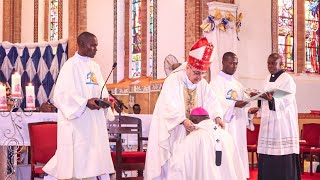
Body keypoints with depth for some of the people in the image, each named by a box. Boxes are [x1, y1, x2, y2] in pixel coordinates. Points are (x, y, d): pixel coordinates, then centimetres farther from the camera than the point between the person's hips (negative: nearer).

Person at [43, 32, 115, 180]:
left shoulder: (95, 66, 15)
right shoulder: (71, 65, -8)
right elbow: (62, 94, -15)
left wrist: (104, 100, -3)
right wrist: (85, 103, -22)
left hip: (95, 121, 7)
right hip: (77, 120, -7)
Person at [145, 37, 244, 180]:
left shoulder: (202, 84, 7)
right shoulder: (173, 80, -12)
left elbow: (211, 102, -2)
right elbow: (169, 106, -23)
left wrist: (217, 116, -21)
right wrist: (183, 120, -37)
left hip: (193, 132, 5)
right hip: (173, 130, -5)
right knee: (172, 164, -4)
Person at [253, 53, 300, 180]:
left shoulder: (287, 79, -7)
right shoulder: (268, 79, 15)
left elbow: (286, 101, -15)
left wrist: (271, 99, -28)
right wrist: (259, 97, 0)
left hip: (283, 122, -7)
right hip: (269, 122, 7)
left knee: (283, 159, -7)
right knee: (267, 158, 5)